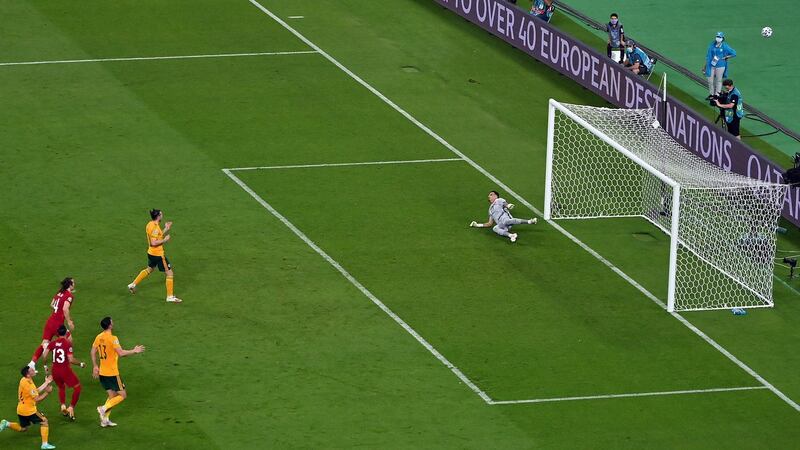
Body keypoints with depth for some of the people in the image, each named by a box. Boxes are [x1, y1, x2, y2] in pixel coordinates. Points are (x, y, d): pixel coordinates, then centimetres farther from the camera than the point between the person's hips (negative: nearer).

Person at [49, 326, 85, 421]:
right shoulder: (67, 343, -12)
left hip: (55, 370, 5)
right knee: (77, 387, 13)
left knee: (61, 387, 29)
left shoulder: (53, 343, 2)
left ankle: (63, 405, 11)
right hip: (65, 370, -5)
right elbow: (71, 360, -19)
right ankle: (71, 408, 6)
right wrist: (81, 364, -3)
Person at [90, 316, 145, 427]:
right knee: (122, 395, 3)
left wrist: (95, 367, 22)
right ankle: (104, 408, -10)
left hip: (102, 372, 8)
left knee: (112, 395, 17)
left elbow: (93, 352, 13)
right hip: (112, 373, -8)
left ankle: (105, 419, 11)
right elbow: (121, 353, -23)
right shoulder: (112, 339, -18)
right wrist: (134, 351, -9)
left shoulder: (98, 337, 6)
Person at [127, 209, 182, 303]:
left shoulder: (150, 224, 6)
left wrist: (166, 230, 10)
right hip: (158, 254, -10)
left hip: (151, 253, 10)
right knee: (169, 273, 0)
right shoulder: (155, 227, -24)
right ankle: (170, 297, 3)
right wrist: (165, 240, -17)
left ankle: (133, 285, 38)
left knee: (149, 269, 32)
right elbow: (153, 243, -28)